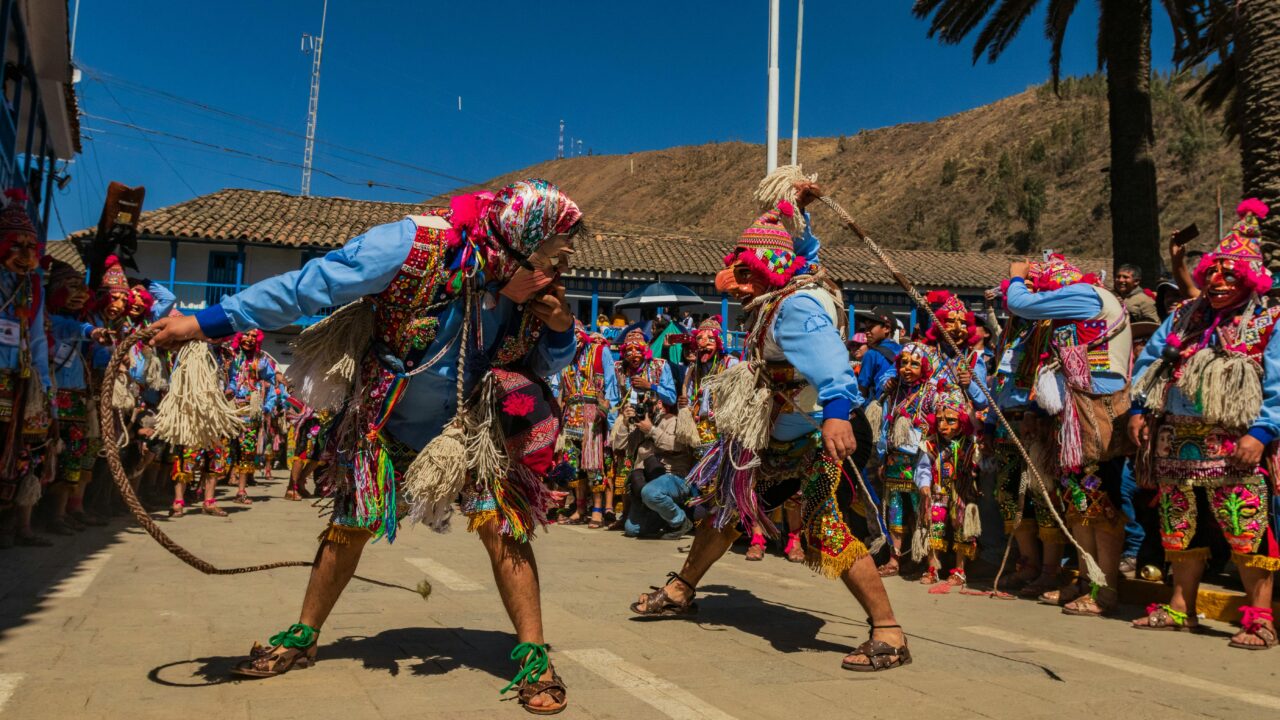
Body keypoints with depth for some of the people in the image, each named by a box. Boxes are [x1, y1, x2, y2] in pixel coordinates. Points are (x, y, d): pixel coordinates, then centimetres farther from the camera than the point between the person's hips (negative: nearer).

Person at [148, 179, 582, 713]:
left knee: (502, 523, -11)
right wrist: (209, 322, -21)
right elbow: (305, 286, -23)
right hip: (387, 422, -1)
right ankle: (302, 637, 31)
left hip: (473, 426, 1)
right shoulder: (417, 245, -29)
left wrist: (560, 329, -24)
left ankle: (533, 656, 1)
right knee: (350, 523, 10)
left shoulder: (534, 288, -18)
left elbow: (547, 367, -1)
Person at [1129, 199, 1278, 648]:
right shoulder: (1185, 317, 14)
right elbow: (1149, 362, 17)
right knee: (1181, 527, 12)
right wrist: (1139, 409, 7)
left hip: (1232, 446, -5)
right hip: (1178, 440, 5)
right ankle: (1181, 609, 25)